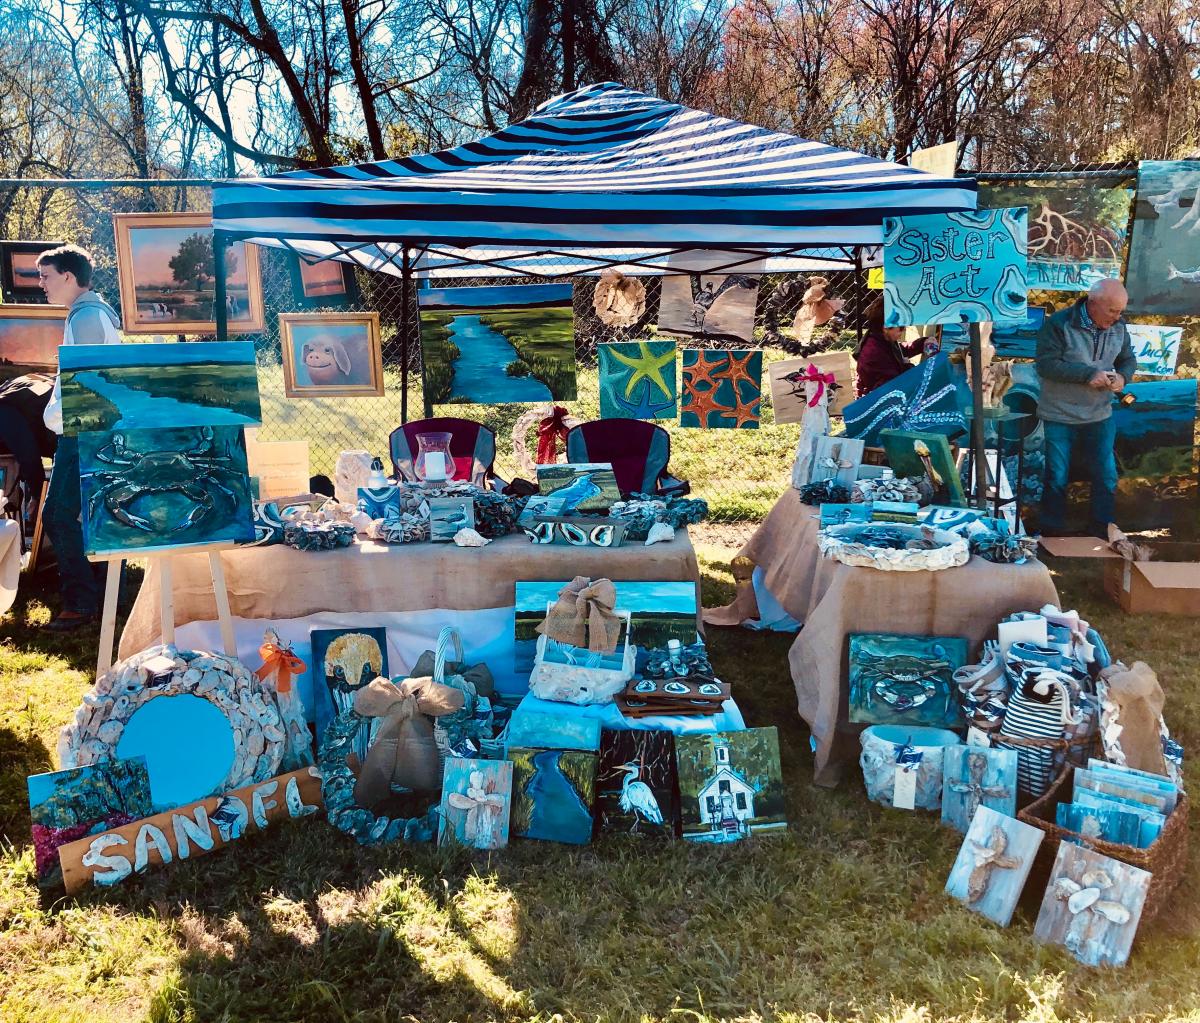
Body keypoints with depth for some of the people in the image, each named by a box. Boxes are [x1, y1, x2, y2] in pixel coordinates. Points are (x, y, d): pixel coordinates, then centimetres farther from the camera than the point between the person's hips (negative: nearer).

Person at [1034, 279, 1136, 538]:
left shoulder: (1118, 326, -1)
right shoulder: (1059, 324, -16)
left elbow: (1128, 359, 11)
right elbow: (1046, 364, -22)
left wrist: (1123, 376, -13)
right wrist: (1089, 374, -27)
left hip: (1100, 417, 4)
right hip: (1060, 417, -4)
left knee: (1106, 477, 7)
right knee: (1057, 478, 6)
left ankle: (1103, 533, 22)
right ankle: (1052, 534, 20)